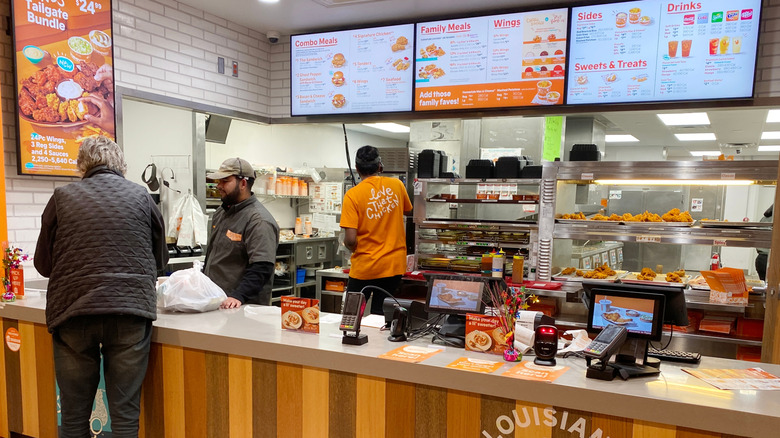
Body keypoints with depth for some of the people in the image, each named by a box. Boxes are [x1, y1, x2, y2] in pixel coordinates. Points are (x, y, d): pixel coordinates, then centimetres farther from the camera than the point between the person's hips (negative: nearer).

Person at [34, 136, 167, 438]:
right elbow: (160, 259, 15)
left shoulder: (63, 197, 5)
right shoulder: (140, 197, 6)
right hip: (131, 310, 0)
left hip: (73, 311, 1)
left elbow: (43, 263, 11)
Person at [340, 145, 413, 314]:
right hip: (395, 264, 4)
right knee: (381, 314, 16)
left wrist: (352, 247, 3)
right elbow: (407, 210, 20)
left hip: (365, 267, -4)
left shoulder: (352, 195, -14)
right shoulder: (397, 185, -2)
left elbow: (350, 240, -19)